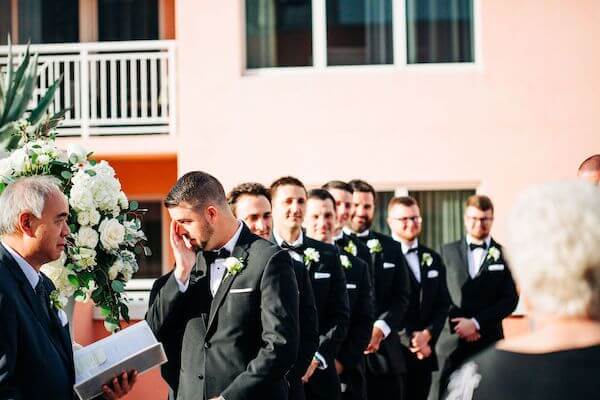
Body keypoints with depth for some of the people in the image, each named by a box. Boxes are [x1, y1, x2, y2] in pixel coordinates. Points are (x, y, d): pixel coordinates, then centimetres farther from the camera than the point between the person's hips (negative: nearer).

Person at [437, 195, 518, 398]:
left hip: (490, 341, -1)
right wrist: (458, 326, -6)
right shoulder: (448, 251, 9)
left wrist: (476, 322, -11)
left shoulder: (504, 255, 4)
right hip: (454, 340, 1)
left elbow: (510, 300, -2)